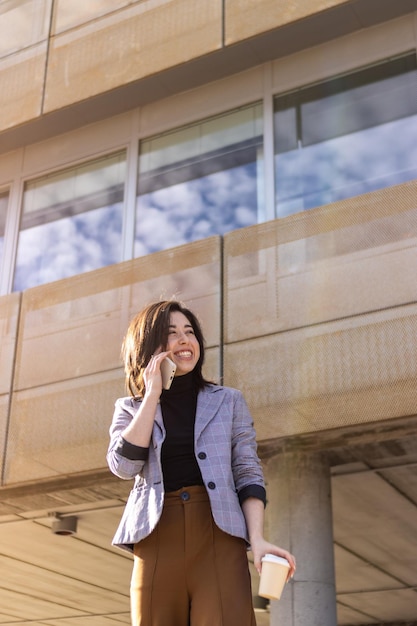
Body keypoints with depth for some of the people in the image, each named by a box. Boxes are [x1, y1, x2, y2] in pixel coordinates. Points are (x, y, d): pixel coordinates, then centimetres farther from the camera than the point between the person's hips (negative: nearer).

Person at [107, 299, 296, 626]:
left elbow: (248, 474, 7)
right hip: (157, 542, 1)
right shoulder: (130, 409, 14)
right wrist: (152, 394, -1)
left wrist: (257, 538, -9)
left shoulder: (228, 401, 13)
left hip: (219, 537, -1)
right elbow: (124, 465, -4)